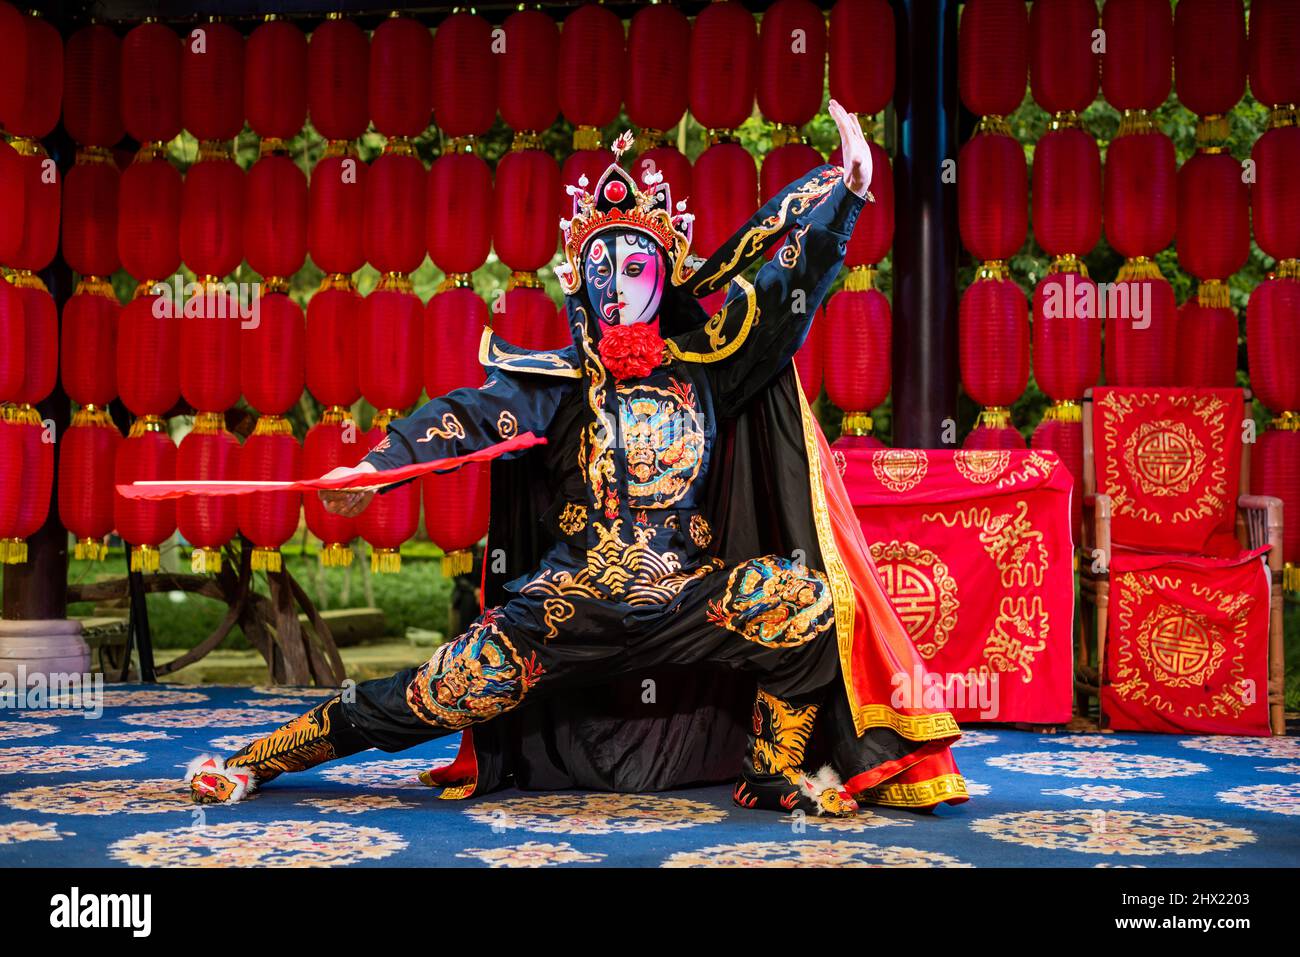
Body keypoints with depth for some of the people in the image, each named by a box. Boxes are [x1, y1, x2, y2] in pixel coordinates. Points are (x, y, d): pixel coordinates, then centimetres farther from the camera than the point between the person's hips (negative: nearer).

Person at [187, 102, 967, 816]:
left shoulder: (706, 364, 5)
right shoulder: (561, 379, 1)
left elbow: (790, 289, 2)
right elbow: (472, 415, -14)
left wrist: (845, 189, -6)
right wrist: (379, 463, -29)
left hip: (688, 603, 2)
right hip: (573, 608, -1)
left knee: (802, 594, -22)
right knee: (442, 695, -13)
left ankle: (775, 771, -3)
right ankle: (256, 760, 6)